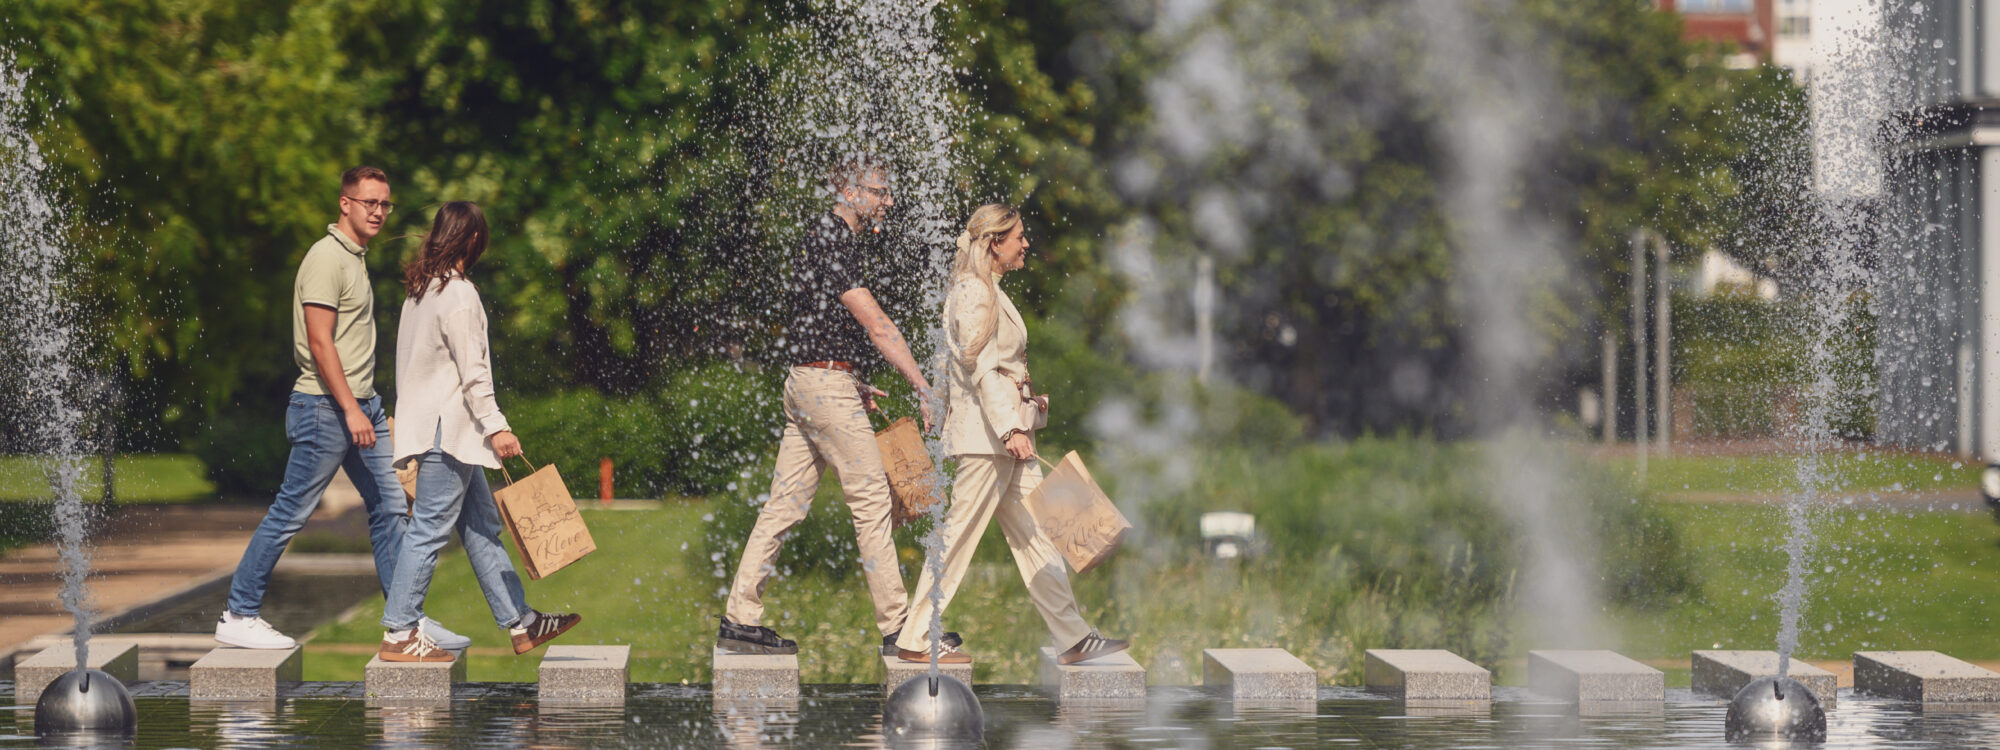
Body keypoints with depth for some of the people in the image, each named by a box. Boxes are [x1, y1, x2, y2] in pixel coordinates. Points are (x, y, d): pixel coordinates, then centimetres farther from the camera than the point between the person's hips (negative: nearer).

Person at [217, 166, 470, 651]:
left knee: (390, 509, 7)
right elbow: (319, 342, -20)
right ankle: (238, 616, 5)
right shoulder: (327, 257, -13)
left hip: (361, 405, 10)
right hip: (326, 407, -10)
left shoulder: (356, 257, 16)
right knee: (290, 514, -3)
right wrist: (350, 410, -23)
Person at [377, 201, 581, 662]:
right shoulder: (458, 294, -15)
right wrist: (496, 426, -19)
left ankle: (520, 623, 15)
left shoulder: (421, 289, 14)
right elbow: (472, 369, -19)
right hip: (446, 429, -10)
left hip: (437, 427, 10)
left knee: (482, 526, 11)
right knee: (430, 529, -6)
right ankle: (399, 633, -2)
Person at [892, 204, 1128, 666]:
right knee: (961, 531, -5)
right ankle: (916, 639, 2)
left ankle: (1073, 637, 9)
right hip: (986, 435, -10)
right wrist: (1010, 426, -23)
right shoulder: (974, 291, -13)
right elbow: (980, 367, -19)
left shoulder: (988, 291, 18)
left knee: (1034, 534, 8)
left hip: (1001, 430, 10)